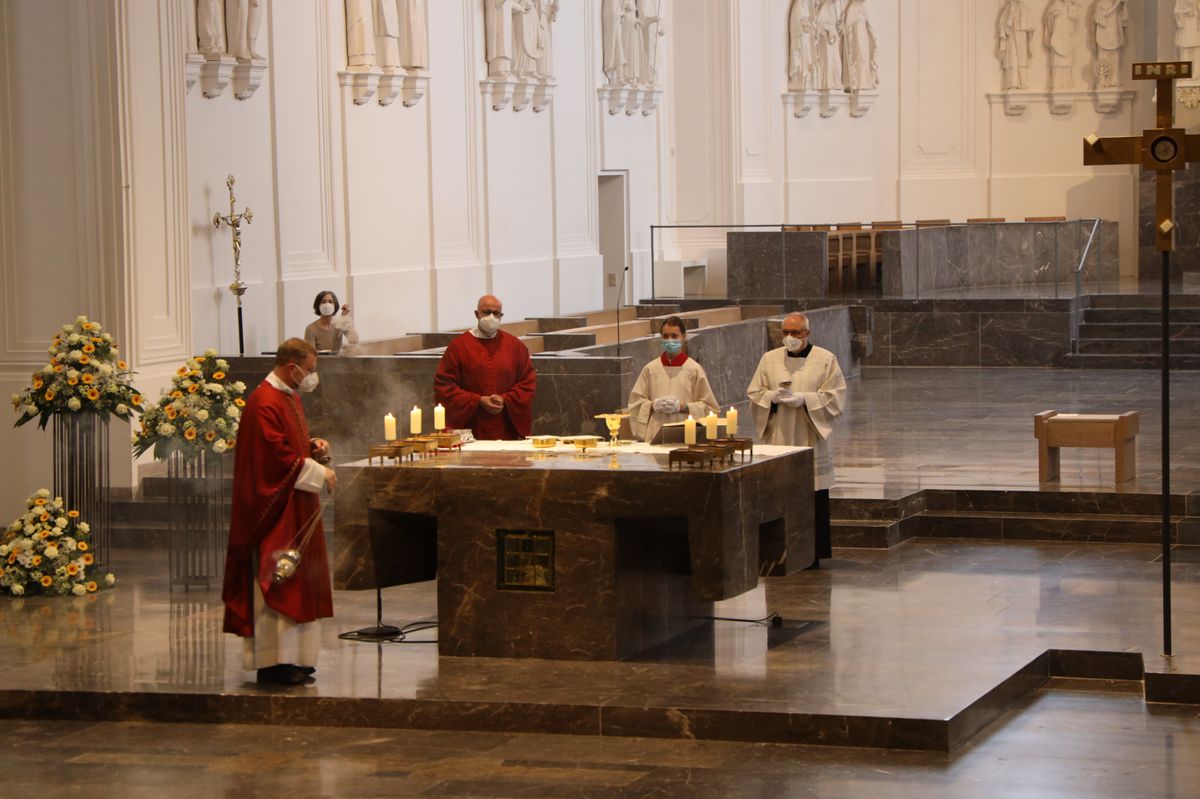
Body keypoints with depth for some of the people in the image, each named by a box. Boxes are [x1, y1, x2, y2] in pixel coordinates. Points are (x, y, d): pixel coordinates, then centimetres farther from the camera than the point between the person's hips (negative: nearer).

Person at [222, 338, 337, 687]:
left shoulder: (290, 397, 14)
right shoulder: (264, 404, -18)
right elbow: (278, 458, -23)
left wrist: (312, 446, 9)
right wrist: (319, 473, -15)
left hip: (297, 510, 10)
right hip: (276, 510, -10)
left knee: (297, 583, 11)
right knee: (276, 582, -8)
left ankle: (293, 657, 15)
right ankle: (274, 662, -6)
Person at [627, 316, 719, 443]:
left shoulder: (694, 369, 3)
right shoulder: (650, 369, 9)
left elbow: (708, 407, 3)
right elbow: (635, 403, 11)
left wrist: (683, 407, -11)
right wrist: (654, 405, -7)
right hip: (655, 435, 2)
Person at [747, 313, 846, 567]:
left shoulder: (826, 360, 2)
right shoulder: (770, 359, 10)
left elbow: (835, 397, -2)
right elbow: (754, 394, 10)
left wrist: (805, 399, -15)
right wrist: (772, 396, -10)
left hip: (810, 440, -2)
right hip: (778, 440, 2)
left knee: (813, 501, -3)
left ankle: (812, 554, 4)